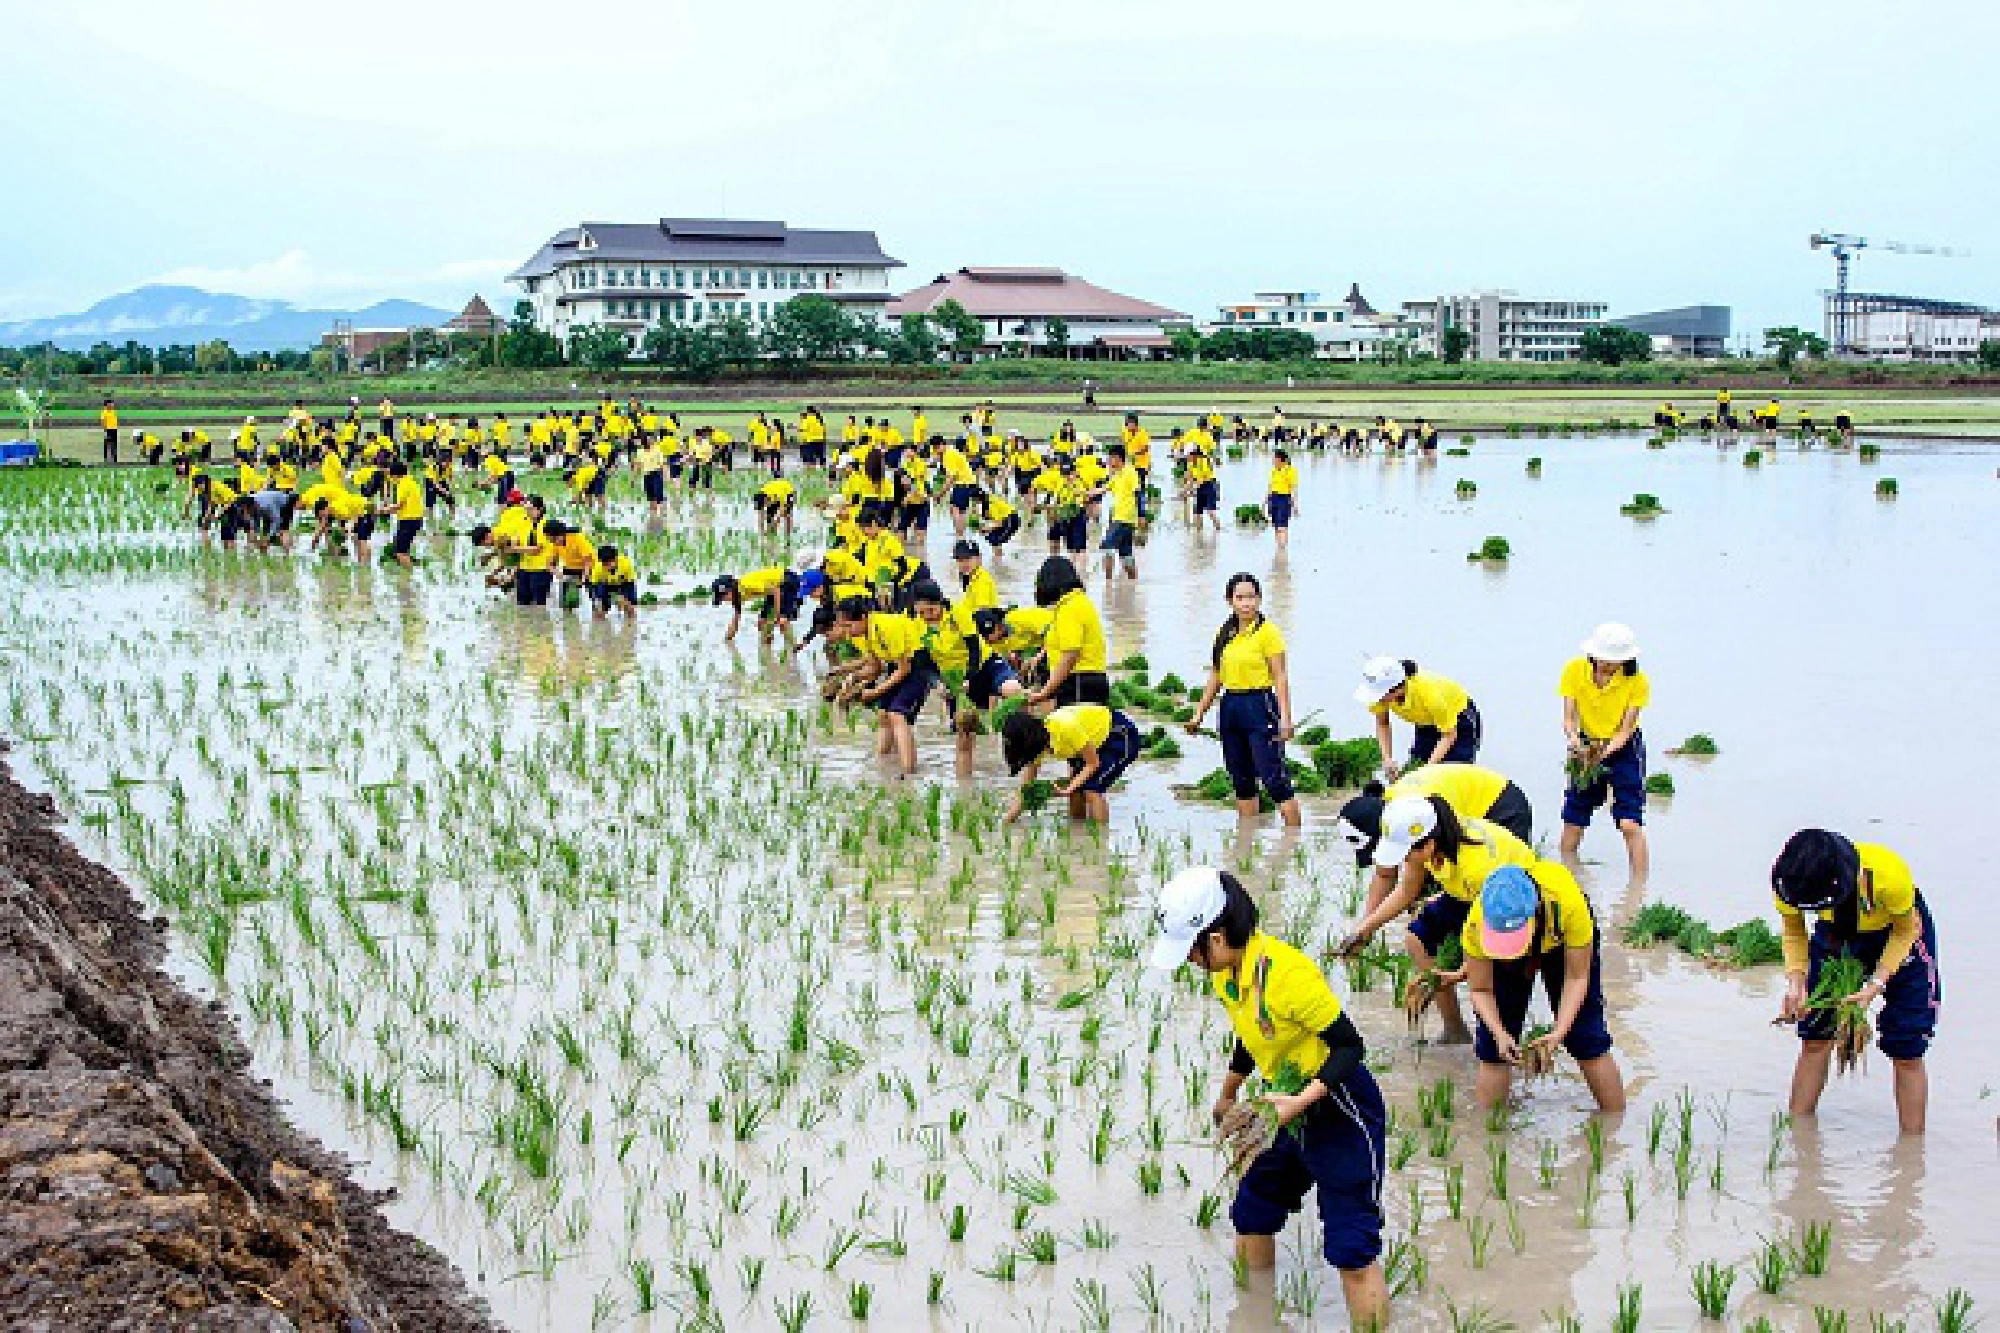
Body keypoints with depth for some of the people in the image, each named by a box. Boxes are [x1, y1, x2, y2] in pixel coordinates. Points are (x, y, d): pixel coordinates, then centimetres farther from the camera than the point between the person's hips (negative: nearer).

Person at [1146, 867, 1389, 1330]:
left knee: (1352, 1253, -10)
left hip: (1341, 1115, -9)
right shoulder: (1225, 971, -3)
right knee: (1251, 1216, 19)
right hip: (1293, 1115, 9)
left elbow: (1349, 1045, -25)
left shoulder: (1286, 973, -30)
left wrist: (1301, 1102, -34)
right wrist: (1227, 1098, 29)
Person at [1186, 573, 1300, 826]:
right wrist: (1199, 713, 15)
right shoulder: (1225, 634, 11)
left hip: (1260, 706, -7)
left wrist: (1285, 718, -18)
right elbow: (1215, 677, 17)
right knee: (1241, 781, 11)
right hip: (1230, 708, 7)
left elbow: (1280, 677, -11)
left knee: (1275, 780, -10)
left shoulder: (1267, 631, -7)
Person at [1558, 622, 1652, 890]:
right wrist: (1574, 740, -34)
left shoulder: (1636, 681, -18)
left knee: (1630, 823, -15)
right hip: (1586, 744, 3)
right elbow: (1569, 717, -13)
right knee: (1572, 824, 2)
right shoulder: (1575, 670, -13)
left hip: (1624, 747, -3)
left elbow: (1626, 728, -18)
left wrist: (1605, 751, -35)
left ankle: (1639, 890, -12)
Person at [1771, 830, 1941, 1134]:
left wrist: (1876, 985, -26)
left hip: (1900, 932, -3)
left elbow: (1907, 930, -18)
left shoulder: (1889, 875, -40)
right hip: (1835, 936, 3)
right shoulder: (1788, 882, -31)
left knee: (1906, 1053, -5)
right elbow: (1794, 932, -10)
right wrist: (1796, 981, -26)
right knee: (1814, 1039, 0)